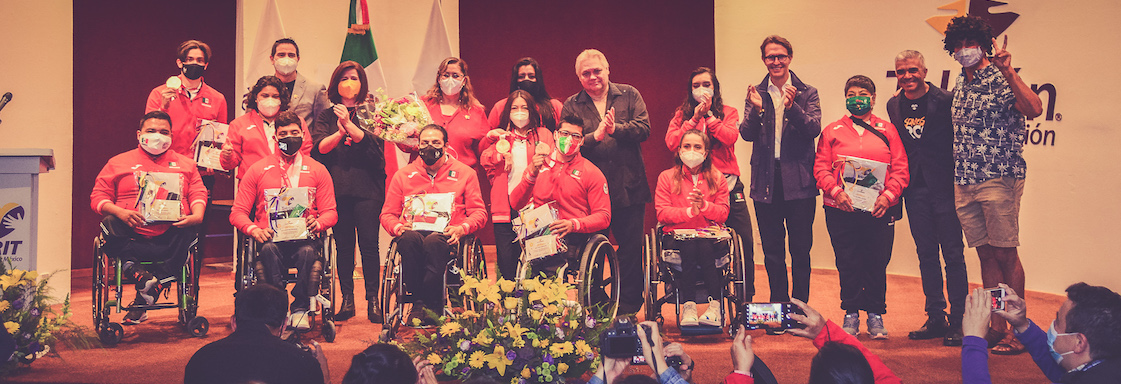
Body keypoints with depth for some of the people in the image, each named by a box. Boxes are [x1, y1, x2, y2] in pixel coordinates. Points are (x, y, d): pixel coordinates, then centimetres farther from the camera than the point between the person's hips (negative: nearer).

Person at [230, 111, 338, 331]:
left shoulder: (318, 171, 15)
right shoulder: (257, 170, 14)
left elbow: (330, 212, 11)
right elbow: (237, 213, 9)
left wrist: (317, 224, -13)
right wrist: (255, 230, -12)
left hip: (303, 239, 0)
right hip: (271, 239, 0)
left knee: (308, 252, -35)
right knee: (269, 250, -35)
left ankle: (300, 309, -27)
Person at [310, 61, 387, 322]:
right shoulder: (326, 117, 15)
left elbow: (375, 144, -7)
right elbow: (318, 147, 0)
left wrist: (349, 124, -17)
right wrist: (341, 132, -15)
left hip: (367, 188, -2)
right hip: (337, 189, 2)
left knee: (369, 243, -7)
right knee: (343, 245, 3)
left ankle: (373, 300, 0)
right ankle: (347, 299, 11)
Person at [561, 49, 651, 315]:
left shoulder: (629, 95, 7)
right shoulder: (572, 106, 6)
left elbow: (644, 129, -6)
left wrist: (616, 129, -20)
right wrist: (595, 136, -20)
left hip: (629, 189, 0)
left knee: (631, 249, 5)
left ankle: (628, 308, 17)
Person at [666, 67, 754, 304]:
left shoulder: (728, 113, 10)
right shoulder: (682, 115, 11)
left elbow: (730, 137, -10)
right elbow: (672, 142, -6)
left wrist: (708, 114, -10)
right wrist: (695, 117, -10)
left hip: (727, 185, 0)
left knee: (745, 243, -3)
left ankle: (746, 299, 11)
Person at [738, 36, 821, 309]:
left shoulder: (807, 93, 5)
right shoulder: (756, 94, 9)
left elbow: (814, 129, -9)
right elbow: (746, 134, -1)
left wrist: (791, 107, -25)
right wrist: (756, 109, -19)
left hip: (799, 181, -2)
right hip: (766, 181, 2)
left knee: (801, 250, 3)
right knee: (772, 251, 8)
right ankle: (778, 305, 20)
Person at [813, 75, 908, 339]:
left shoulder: (887, 130, 10)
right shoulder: (832, 131, 10)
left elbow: (900, 168, 4)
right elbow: (821, 168, 4)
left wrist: (888, 195, -10)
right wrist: (836, 191, -12)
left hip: (879, 210, 0)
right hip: (842, 209, 0)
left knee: (877, 263, 3)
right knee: (847, 263, 2)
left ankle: (875, 314, 17)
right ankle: (851, 314, 14)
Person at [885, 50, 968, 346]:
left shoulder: (945, 100, -7)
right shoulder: (894, 105, 8)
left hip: (944, 187, -5)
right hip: (915, 189, 5)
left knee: (953, 254, 0)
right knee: (926, 254, 10)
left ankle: (958, 320, 8)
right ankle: (935, 318, 19)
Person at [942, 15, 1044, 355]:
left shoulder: (1001, 80, -5)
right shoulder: (960, 85, 16)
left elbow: (1034, 110, -23)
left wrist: (1009, 72, -27)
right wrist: (954, 178, 15)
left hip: (999, 178, -6)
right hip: (964, 183, 6)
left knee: (1005, 254, -5)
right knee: (986, 255, 9)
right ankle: (996, 326, 15)